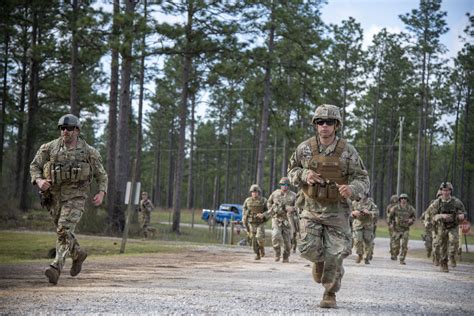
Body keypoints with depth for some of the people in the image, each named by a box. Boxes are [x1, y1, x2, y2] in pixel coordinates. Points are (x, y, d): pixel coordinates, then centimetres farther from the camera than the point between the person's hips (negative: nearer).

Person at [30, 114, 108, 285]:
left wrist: (101, 193, -8)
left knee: (64, 230, -20)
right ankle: (78, 254, 41)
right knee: (62, 231, 16)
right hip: (55, 196, 4)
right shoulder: (50, 148, 2)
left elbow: (101, 175, 7)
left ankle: (56, 268, -26)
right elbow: (34, 166, 8)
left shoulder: (88, 151, -1)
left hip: (75, 197, -4)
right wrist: (39, 181, -13)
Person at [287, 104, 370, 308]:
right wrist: (304, 174, -16)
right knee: (308, 248, -10)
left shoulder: (347, 151, -11)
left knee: (335, 255, -2)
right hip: (312, 208, 1)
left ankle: (330, 294, 17)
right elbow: (291, 171, 7)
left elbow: (363, 179, -9)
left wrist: (352, 189, -32)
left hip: (337, 210, -1)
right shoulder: (305, 148, -6)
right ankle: (319, 260, 28)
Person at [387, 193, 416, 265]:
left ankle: (402, 260, 1)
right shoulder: (395, 208, -4)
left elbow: (413, 217, 14)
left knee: (404, 245, -8)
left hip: (405, 229, 1)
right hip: (396, 229, -1)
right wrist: (390, 224, -6)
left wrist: (411, 220, -7)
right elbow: (390, 217, 6)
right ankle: (394, 255, 34)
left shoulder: (410, 209, -1)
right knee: (396, 245, 4)